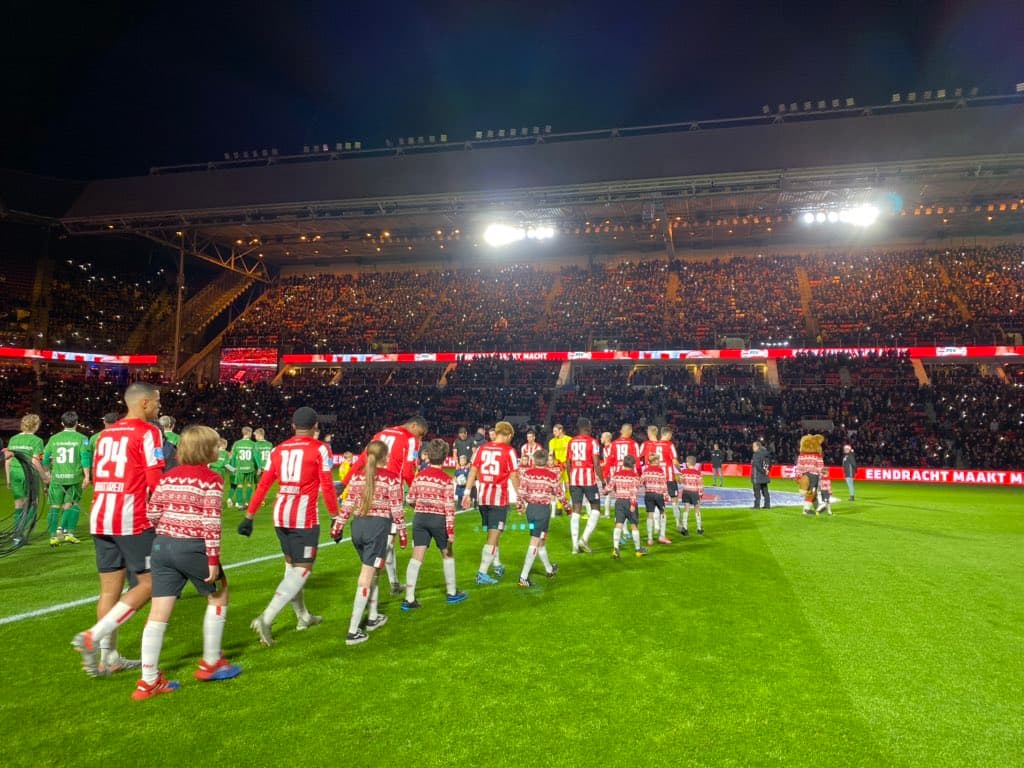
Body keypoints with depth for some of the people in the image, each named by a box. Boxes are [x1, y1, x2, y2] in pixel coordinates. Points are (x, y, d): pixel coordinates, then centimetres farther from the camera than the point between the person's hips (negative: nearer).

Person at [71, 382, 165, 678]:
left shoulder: (106, 433, 16)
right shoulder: (148, 433, -9)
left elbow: (96, 477, 21)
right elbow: (156, 481, -14)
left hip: (100, 519, 8)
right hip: (133, 520, -8)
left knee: (110, 589, 12)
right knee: (148, 584, 0)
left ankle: (109, 658, 17)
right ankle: (92, 636, -9)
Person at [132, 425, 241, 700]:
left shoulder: (168, 477, 10)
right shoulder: (211, 480, -9)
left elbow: (152, 514, 7)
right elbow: (211, 522, -15)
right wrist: (213, 559, -12)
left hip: (162, 545, 6)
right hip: (193, 547, -6)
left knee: (158, 613, 7)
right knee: (218, 595, 16)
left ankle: (148, 681, 12)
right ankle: (210, 663, 24)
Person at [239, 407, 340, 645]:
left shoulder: (279, 449, 9)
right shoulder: (320, 449, -6)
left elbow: (263, 485, 8)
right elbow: (327, 487, -8)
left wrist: (249, 516, 12)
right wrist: (335, 516, 1)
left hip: (280, 514, 6)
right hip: (304, 516, -6)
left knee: (291, 565, 19)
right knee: (302, 570, 1)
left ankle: (303, 617, 31)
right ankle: (266, 619, -11)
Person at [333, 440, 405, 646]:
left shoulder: (357, 474, 6)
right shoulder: (392, 477, -6)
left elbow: (348, 503, 6)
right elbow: (396, 509, -5)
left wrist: (338, 525, 13)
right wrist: (402, 532, 4)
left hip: (358, 525, 5)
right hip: (379, 527, -5)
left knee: (371, 572, 23)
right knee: (366, 578, -4)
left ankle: (373, 617, 35)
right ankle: (353, 631, -5)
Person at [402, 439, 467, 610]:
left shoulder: (419, 476, 2)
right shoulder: (447, 480, -11)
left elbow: (410, 500, 6)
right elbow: (449, 507, -14)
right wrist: (451, 530, -12)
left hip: (420, 518, 3)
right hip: (439, 519, -3)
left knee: (416, 557, 3)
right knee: (447, 555, 15)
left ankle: (409, 599, 0)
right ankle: (451, 593, 26)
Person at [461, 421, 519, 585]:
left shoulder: (482, 448, 6)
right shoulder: (509, 451, -7)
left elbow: (473, 471, 3)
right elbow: (513, 476, -8)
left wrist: (467, 493, 6)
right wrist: (519, 496, 2)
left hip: (482, 496, 5)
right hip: (499, 497, -5)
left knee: (492, 532, 22)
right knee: (493, 536, 0)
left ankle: (496, 565, 35)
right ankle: (482, 573, -4)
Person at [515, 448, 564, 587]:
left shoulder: (526, 473, -1)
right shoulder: (553, 475, -4)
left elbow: (521, 492, -4)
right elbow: (560, 494, 5)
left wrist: (521, 506, 12)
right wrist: (566, 505, 22)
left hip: (530, 508, 4)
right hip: (544, 509, -4)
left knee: (540, 539, 20)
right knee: (535, 542, -3)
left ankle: (549, 569, 39)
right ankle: (523, 577, -10)